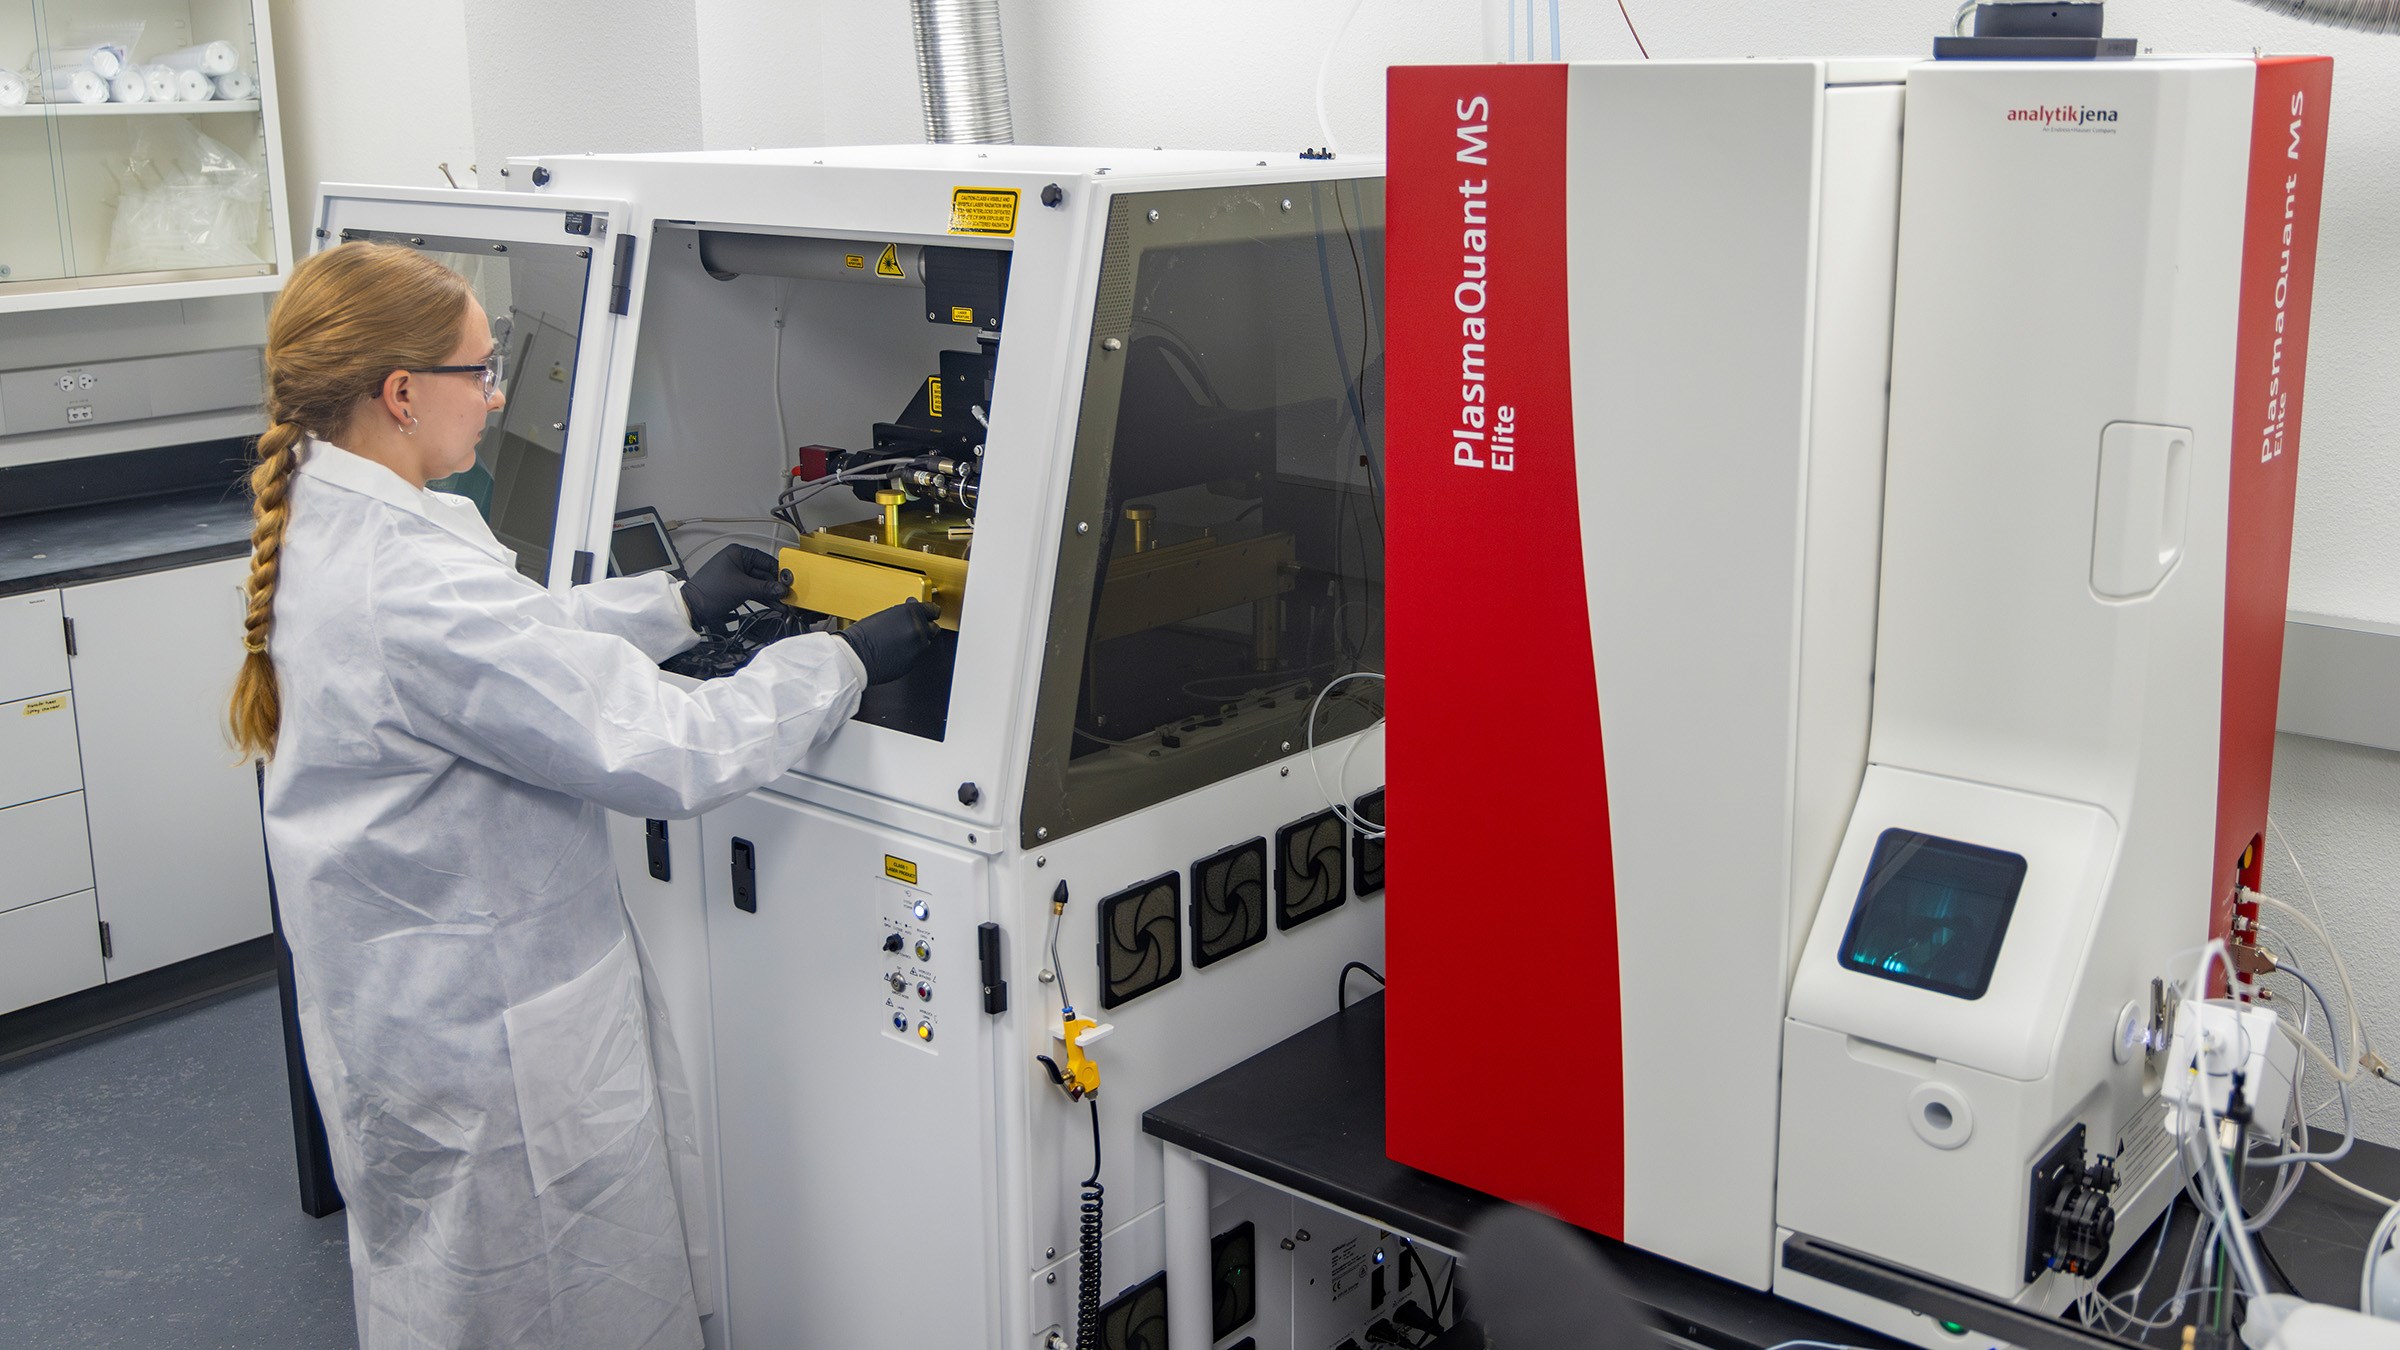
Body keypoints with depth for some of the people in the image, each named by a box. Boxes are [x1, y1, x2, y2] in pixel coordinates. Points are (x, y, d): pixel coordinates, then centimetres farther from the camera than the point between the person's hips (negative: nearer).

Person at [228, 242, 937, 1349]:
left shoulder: (326, 530, 0)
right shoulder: (413, 586, -32)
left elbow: (519, 643, 16)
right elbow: (665, 752, -31)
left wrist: (677, 603, 17)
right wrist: (843, 663, -19)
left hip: (395, 1004, 10)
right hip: (488, 1038, -10)